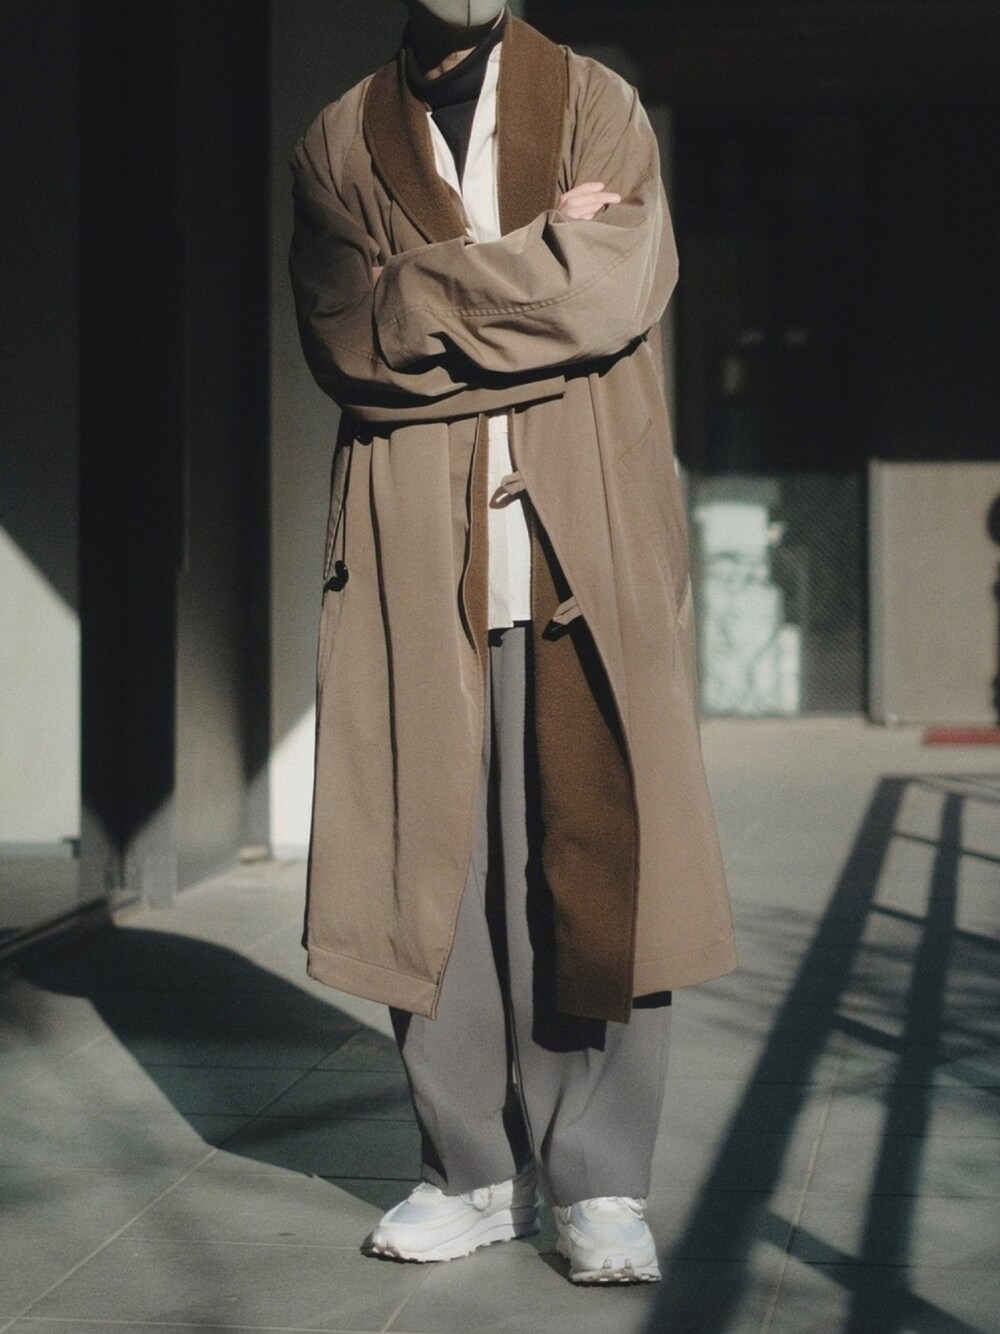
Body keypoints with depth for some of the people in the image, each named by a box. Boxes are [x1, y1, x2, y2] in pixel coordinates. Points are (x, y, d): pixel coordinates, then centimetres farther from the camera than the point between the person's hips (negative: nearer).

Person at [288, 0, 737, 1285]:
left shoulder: (600, 108, 12)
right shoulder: (339, 144, 14)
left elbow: (617, 288, -7)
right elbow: (344, 336, -3)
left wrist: (425, 293, -4)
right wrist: (532, 264, -6)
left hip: (582, 549, -1)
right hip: (412, 556, 1)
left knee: (593, 855, -5)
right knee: (433, 857, 0)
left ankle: (600, 1183, 1)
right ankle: (475, 1171, 10)